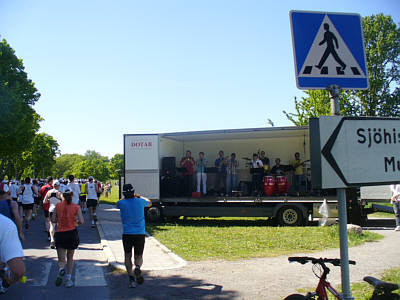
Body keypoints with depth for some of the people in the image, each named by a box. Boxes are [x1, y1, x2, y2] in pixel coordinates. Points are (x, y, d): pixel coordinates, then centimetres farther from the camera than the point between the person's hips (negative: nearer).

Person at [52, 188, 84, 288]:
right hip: (72, 233, 0)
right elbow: (81, 221, -9)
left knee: (61, 259, 5)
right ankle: (69, 278, 16)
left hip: (60, 234, 0)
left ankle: (61, 269, -28)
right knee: (70, 258, 18)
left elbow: (53, 220, 2)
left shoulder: (58, 206, 1)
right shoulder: (76, 207, -3)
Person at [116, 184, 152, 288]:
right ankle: (137, 267, -21)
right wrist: (138, 196, 35)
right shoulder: (140, 201, -1)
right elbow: (149, 203, 24)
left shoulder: (122, 203, -4)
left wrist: (126, 197, 34)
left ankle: (131, 279, 4)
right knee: (138, 256, 12)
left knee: (128, 256, 14)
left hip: (127, 234, 0)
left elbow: (118, 204, 23)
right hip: (140, 233, 1)